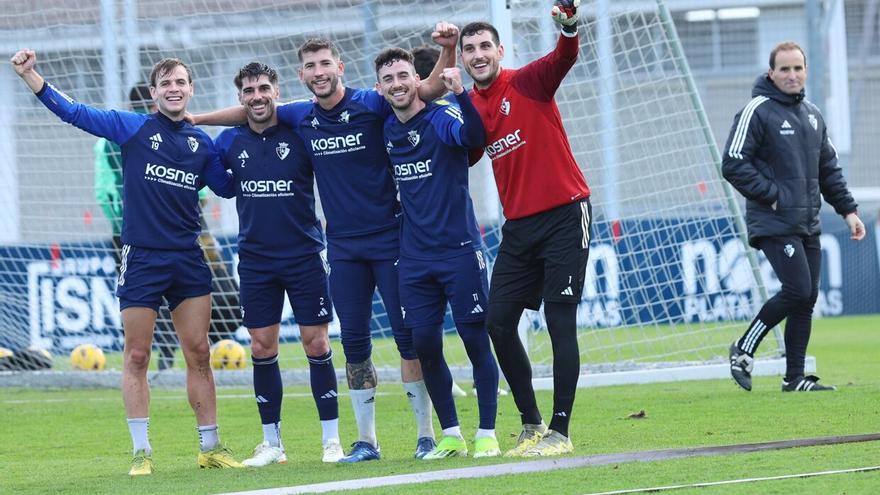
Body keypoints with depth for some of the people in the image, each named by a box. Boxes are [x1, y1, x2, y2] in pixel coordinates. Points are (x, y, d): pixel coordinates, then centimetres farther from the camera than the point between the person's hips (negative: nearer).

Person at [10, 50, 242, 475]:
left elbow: (228, 187, 23)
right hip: (141, 260, -3)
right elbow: (73, 112, -3)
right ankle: (141, 452, 6)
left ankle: (210, 447, 13)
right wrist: (28, 75, -10)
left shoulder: (201, 144, 9)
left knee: (198, 354, 5)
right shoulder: (132, 127, -1)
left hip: (188, 260, 3)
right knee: (136, 356, 0)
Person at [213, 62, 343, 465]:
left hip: (304, 254, -2)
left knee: (317, 344, -3)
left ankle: (331, 439, 3)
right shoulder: (230, 141, 3)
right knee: (261, 348, 3)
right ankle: (271, 444, 12)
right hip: (255, 261, 3)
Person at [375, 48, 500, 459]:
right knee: (424, 345, 3)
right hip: (414, 257, 5)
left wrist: (460, 93, -45)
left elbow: (475, 136, -31)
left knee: (476, 340, -4)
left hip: (459, 250, -5)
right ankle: (450, 435, 14)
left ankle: (486, 435, 2)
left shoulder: (441, 119, -8)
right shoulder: (387, 131, 9)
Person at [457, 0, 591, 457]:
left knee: (560, 323, -7)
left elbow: (564, 59, -26)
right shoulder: (470, 108, 9)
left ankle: (560, 432, -3)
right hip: (519, 226, 6)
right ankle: (531, 424, 15)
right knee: (497, 321, 3)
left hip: (564, 214, -6)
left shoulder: (528, 83, -8)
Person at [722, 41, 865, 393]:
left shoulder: (813, 115, 16)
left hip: (808, 226, 7)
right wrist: (771, 195, -14)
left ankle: (795, 377, 10)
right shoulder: (757, 112, -8)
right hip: (774, 225, -7)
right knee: (797, 291, -16)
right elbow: (733, 164, -13)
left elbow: (829, 168, 22)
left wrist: (847, 209, 14)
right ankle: (744, 349, 0)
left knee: (807, 298, 4)